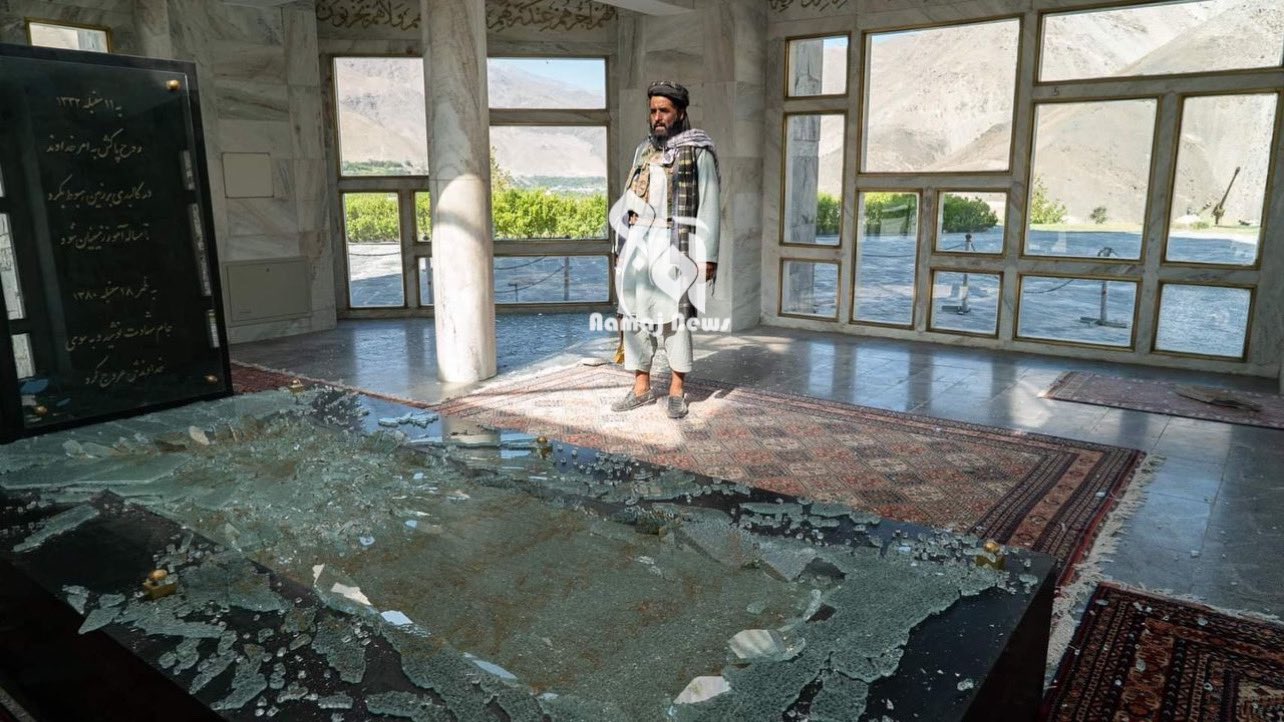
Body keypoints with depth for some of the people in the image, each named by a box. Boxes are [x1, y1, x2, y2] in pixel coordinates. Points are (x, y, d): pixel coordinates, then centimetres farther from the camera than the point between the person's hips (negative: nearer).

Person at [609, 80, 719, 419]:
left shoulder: (699, 152, -1)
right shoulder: (644, 150, 15)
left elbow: (708, 207, -6)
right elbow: (630, 201, 16)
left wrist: (707, 257, -12)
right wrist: (621, 247, 12)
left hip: (673, 245, -5)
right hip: (638, 242, 5)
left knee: (673, 316, -6)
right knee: (635, 312, 4)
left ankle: (677, 391, 6)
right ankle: (641, 388, 12)